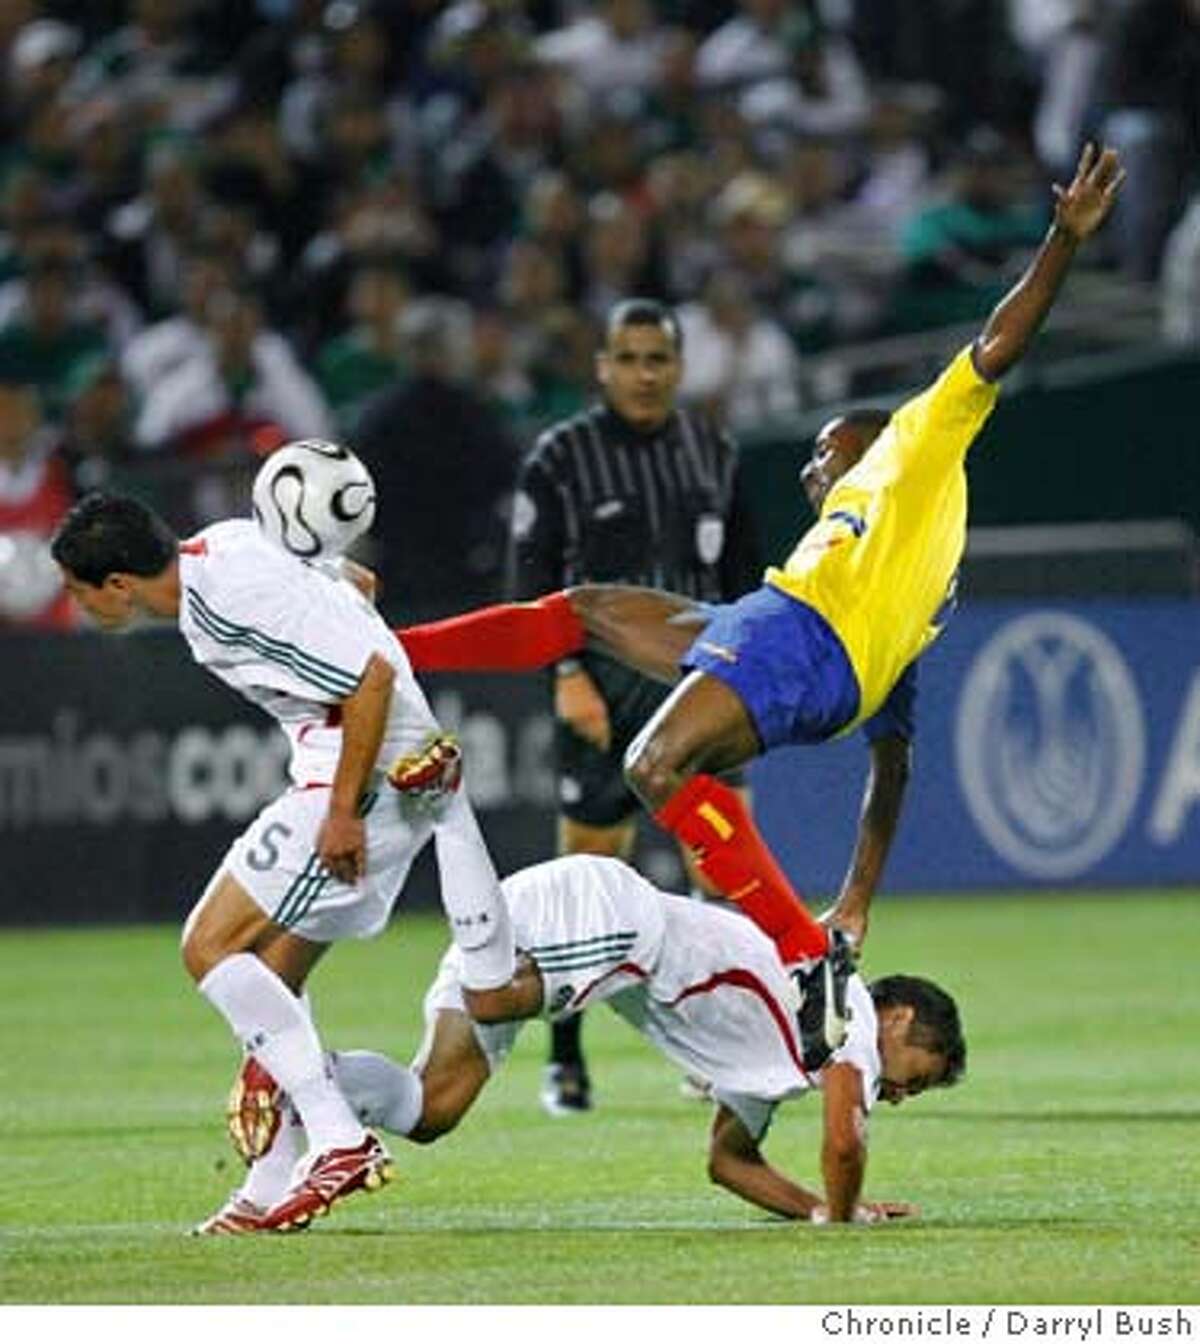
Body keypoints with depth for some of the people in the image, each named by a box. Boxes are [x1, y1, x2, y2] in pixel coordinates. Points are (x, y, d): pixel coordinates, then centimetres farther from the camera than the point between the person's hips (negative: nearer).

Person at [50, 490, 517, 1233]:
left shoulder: (232, 594, -21)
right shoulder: (215, 551, 9)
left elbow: (370, 675, -24)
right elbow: (351, 586, 24)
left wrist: (344, 810, -21)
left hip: (366, 779, -10)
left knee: (211, 947, -9)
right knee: (269, 980, 12)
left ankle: (340, 1142, -14)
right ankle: (269, 1187, 12)